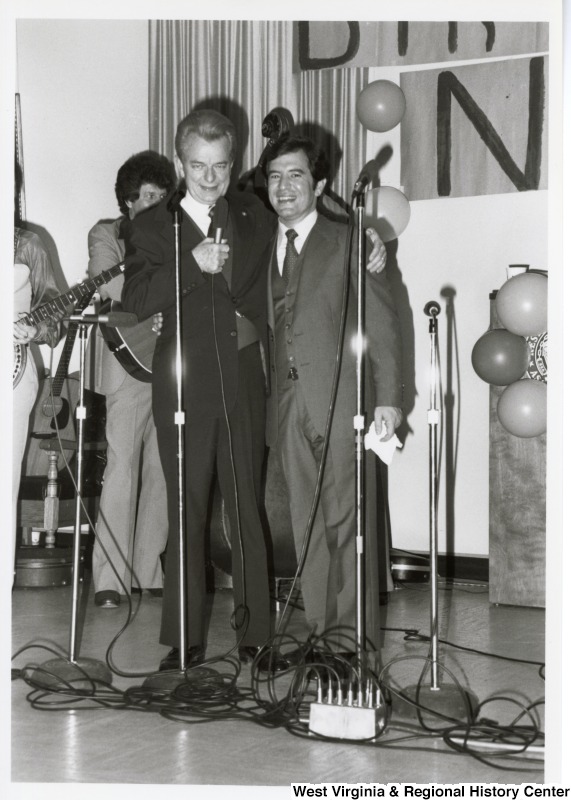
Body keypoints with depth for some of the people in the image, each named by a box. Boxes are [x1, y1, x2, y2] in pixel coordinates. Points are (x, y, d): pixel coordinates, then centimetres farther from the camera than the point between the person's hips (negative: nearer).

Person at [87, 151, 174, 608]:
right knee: (122, 469, -8)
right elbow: (114, 287, -13)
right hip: (130, 365, -4)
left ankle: (147, 571, 14)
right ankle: (110, 578, -2)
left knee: (163, 471, 4)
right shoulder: (106, 236, 4)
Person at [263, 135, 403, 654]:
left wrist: (388, 396, -7)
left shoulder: (349, 242, 4)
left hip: (341, 402, -4)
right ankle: (320, 630, 12)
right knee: (307, 524, 5)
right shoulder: (262, 251, 18)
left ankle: (352, 635, 0)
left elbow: (382, 321, 0)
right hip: (287, 406, 4)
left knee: (345, 522, -5)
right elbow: (265, 328, 15)